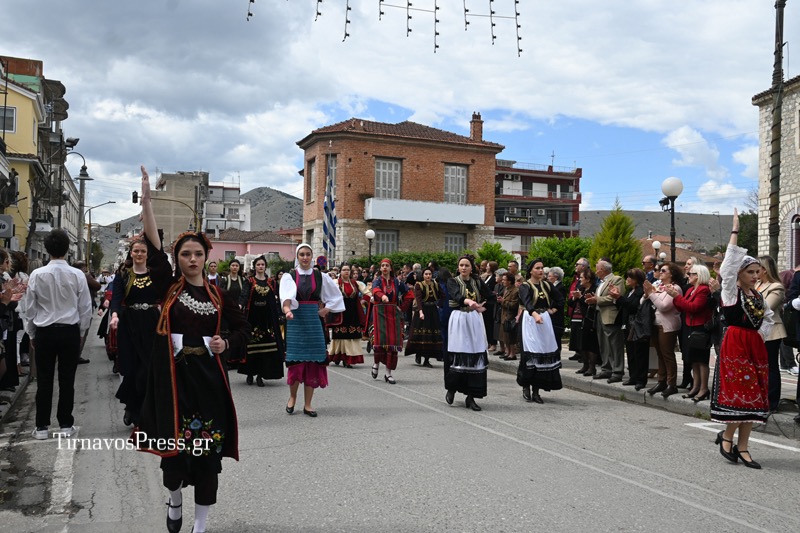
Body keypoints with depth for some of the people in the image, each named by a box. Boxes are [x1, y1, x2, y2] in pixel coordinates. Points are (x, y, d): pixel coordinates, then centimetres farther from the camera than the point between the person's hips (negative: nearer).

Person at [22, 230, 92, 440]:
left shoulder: (37, 275, -8)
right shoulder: (77, 275, -8)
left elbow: (29, 308, 0)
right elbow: (85, 307, -3)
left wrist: (31, 334, 14)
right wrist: (81, 332, 11)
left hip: (44, 331, 0)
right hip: (70, 331, 0)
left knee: (44, 381, 8)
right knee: (67, 380, 8)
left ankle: (42, 427, 13)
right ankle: (65, 425, 14)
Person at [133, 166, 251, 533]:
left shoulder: (217, 294, 5)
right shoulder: (168, 286, 0)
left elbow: (243, 328, 13)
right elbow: (153, 246, -13)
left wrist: (226, 343, -8)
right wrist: (146, 199, -22)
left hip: (207, 375, 1)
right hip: (173, 374, -1)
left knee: (207, 449, 4)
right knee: (174, 444, 6)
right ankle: (175, 501, 38)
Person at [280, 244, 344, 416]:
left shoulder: (320, 276, 6)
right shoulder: (289, 276, -1)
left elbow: (336, 295, 16)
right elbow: (286, 296, -20)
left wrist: (326, 310, 6)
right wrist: (287, 309, -39)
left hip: (314, 321, 2)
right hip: (296, 321, -2)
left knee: (312, 361, 1)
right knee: (296, 360, -2)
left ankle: (307, 404, 10)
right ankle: (292, 397, 22)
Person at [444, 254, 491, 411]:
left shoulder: (477, 282, 10)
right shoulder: (453, 281, -1)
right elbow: (457, 295, -22)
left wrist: (480, 306, 6)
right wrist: (469, 302, -40)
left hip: (475, 321, 3)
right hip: (458, 320, -3)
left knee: (476, 356, -3)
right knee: (457, 355, -7)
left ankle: (470, 397, 2)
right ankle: (451, 389, 16)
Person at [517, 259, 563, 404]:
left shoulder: (547, 285, 9)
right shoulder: (525, 286, -7)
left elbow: (560, 298, 20)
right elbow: (527, 303, -26)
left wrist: (554, 310, 7)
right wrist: (535, 314, -43)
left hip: (545, 321, 5)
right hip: (530, 320, -4)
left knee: (544, 353, 1)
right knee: (530, 352, -7)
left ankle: (536, 390, 8)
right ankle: (526, 387, 6)